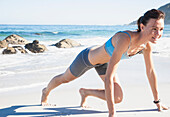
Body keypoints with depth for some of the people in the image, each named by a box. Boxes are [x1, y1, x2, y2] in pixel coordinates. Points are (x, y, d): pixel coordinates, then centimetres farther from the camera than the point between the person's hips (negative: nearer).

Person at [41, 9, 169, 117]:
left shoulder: (147, 44, -23)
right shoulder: (124, 39, -45)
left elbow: (150, 71, -7)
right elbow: (108, 77, -46)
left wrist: (157, 101, -1)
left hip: (103, 62, 6)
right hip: (88, 58, -6)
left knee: (118, 98, -4)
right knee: (64, 79, 22)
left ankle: (86, 92, 23)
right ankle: (46, 91, 57)